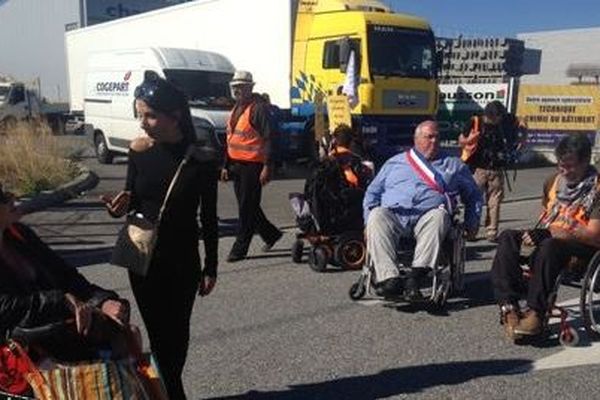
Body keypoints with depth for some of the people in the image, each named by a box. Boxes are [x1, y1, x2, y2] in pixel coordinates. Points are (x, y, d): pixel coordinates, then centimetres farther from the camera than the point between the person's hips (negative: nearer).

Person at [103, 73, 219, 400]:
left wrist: (210, 267, -1)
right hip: (142, 258, 2)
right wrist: (120, 209, -16)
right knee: (158, 332, 7)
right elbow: (131, 200, 7)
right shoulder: (138, 151, -6)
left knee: (177, 331, 13)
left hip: (183, 261, -1)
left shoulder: (202, 160, -13)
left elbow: (209, 218, -5)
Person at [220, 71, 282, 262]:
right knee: (246, 207, 15)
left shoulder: (259, 108, -11)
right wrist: (226, 166, 19)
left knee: (247, 209, -2)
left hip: (252, 166, -9)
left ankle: (239, 249, 5)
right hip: (236, 165, 9)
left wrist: (267, 167, -19)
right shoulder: (236, 108, 17)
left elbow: (268, 138, -15)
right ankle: (271, 234, 33)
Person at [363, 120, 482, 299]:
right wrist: (369, 220, 7)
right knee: (377, 216, -33)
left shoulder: (453, 165, 28)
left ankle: (415, 275, -45)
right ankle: (389, 277, -43)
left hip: (428, 214, 0)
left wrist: (471, 223, 17)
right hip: (392, 213, 1)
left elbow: (473, 195, 32)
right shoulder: (395, 162, 27)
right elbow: (372, 192, 23)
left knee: (439, 217, -35)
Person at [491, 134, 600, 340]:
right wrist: (536, 233, 4)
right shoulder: (554, 181, 12)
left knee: (549, 246, -39)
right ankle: (509, 306, -32)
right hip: (547, 239, 6)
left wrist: (550, 233, -22)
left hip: (581, 248, -6)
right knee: (508, 237, -20)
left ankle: (536, 313, -36)